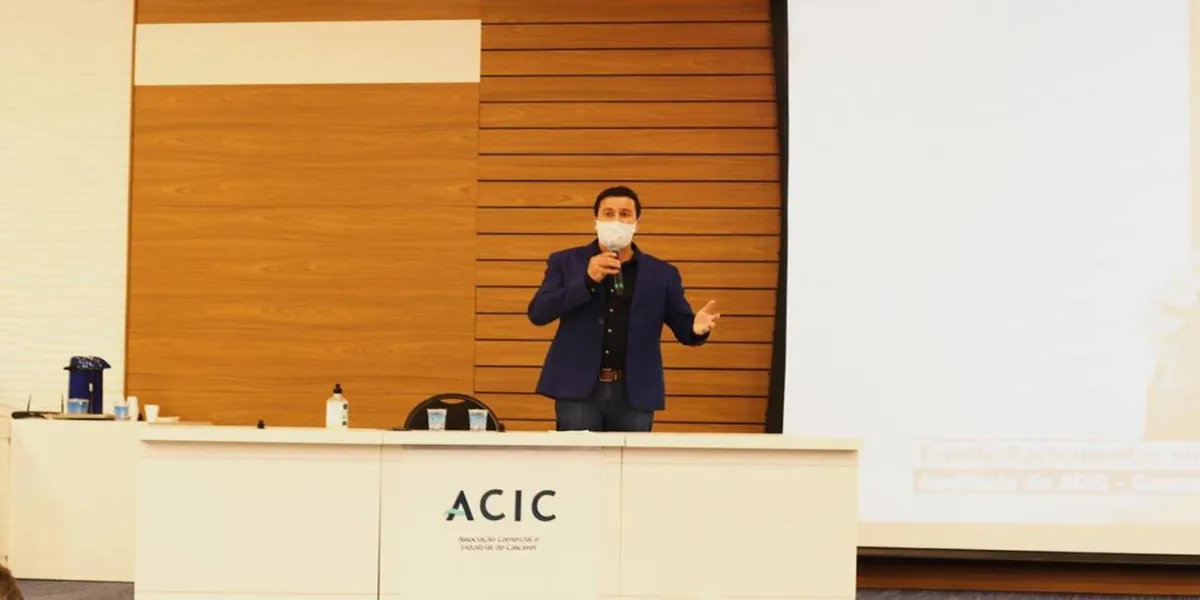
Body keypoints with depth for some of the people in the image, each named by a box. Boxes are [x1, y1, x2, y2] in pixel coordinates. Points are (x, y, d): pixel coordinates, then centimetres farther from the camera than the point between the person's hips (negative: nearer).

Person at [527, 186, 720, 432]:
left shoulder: (662, 273, 8)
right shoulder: (565, 262, 5)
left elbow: (683, 329, 7)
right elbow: (537, 313, -5)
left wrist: (698, 327, -19)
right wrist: (588, 280, -15)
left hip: (635, 393, 1)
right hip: (579, 390, -1)